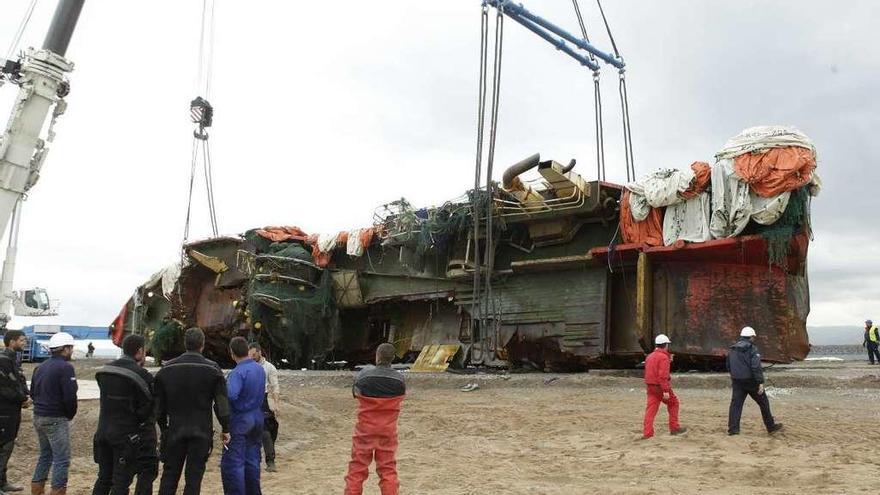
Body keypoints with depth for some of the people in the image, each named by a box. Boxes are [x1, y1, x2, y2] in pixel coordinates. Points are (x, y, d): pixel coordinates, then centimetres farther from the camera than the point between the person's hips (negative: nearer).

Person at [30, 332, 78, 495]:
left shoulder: (41, 367, 11)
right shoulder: (65, 367, -16)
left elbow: (33, 392, 17)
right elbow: (70, 396, -20)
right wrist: (70, 414, -3)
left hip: (39, 417, 9)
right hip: (56, 420, -9)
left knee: (45, 455, 20)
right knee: (62, 460, -2)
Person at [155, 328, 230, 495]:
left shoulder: (166, 369, 2)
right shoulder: (213, 369, -5)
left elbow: (159, 404, 7)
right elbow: (221, 403, -6)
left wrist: (163, 427, 17)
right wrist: (226, 428, 2)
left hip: (175, 430, 2)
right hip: (201, 431, -2)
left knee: (170, 475, 13)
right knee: (194, 475, 4)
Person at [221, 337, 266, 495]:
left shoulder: (238, 372, -19)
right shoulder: (260, 369, 6)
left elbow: (230, 395, -31)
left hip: (240, 420, -8)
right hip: (257, 417, 8)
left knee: (233, 463, -1)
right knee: (252, 460, 15)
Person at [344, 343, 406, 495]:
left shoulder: (363, 375, -13)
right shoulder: (399, 379, -9)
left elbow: (356, 393, 2)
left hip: (365, 429, -1)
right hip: (388, 431, 1)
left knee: (357, 468, 10)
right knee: (388, 469, 10)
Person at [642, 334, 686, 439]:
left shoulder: (649, 356, 12)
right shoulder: (664, 357, -13)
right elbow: (663, 375, -21)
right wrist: (666, 391, -22)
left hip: (650, 386, 7)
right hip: (661, 386, -7)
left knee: (651, 408, 3)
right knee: (673, 403, 15)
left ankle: (647, 432, -5)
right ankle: (674, 427, 19)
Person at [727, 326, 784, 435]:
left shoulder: (733, 349, 10)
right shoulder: (752, 349, -10)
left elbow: (729, 366, 21)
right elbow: (756, 367, -19)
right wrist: (760, 382, -19)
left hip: (737, 381, 5)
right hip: (750, 381, -5)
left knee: (736, 404, 2)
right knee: (763, 402, 12)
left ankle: (733, 429, -6)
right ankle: (771, 426, 23)